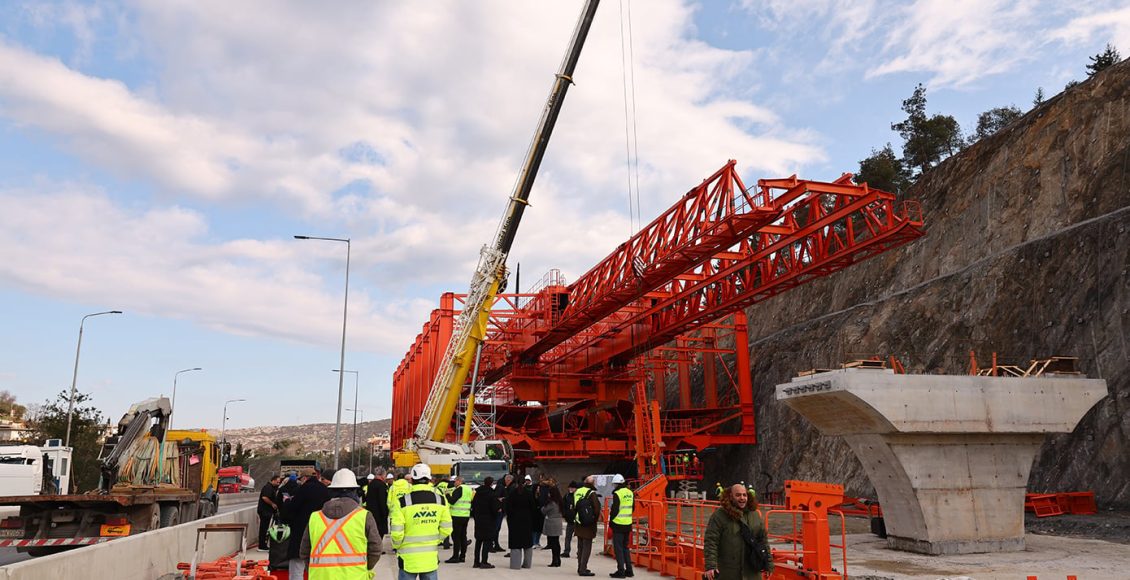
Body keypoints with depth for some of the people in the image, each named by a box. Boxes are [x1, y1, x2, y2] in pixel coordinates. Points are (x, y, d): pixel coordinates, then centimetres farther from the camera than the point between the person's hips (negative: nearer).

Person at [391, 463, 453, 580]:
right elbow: (446, 529, 0)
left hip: (408, 558, -2)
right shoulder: (440, 500, -3)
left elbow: (396, 532, -12)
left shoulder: (403, 501, -13)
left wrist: (397, 546, 7)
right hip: (431, 557, 3)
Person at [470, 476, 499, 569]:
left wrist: (475, 516, 16)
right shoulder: (491, 494, -14)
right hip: (488, 520, -6)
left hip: (478, 520, 6)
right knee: (488, 541, -1)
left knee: (478, 541, 14)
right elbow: (495, 509, -15)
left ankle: (476, 562, 17)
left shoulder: (477, 493, 5)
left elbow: (473, 506, 9)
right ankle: (484, 562, -4)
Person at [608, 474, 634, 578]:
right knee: (625, 547, 17)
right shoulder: (630, 493, 7)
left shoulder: (617, 494, -15)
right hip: (628, 524, 7)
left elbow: (615, 509, -16)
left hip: (618, 524, -7)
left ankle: (621, 570, 1)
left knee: (618, 548, 1)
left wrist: (611, 517, 0)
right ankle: (629, 570, 18)